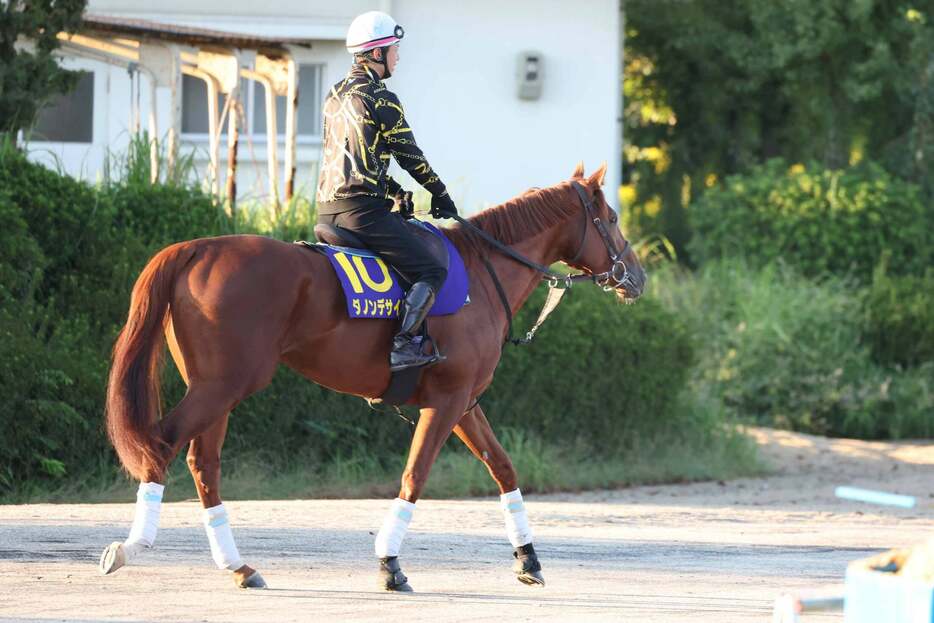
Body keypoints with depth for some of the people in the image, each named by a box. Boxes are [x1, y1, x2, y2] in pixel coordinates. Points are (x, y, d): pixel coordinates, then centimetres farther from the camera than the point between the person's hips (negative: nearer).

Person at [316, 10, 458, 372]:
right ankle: (403, 347, -22)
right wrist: (441, 194, 12)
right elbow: (410, 156, -2)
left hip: (327, 211, 9)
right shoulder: (381, 100, -8)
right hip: (362, 207, -9)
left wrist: (397, 194, 23)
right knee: (430, 271, -9)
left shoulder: (335, 97, 19)